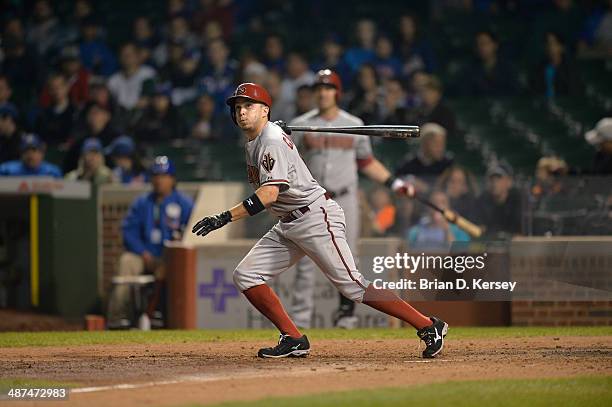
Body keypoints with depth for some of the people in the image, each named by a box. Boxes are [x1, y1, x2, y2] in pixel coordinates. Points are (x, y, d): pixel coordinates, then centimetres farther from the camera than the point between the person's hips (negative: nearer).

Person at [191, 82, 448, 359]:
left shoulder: (272, 141, -17)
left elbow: (270, 193, -28)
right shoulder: (252, 143, 13)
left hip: (317, 217, -10)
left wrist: (225, 218, -32)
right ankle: (293, 339, 2)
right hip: (287, 226, 10)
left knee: (352, 286, -13)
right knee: (245, 276, 0)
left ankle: (428, 326, -8)